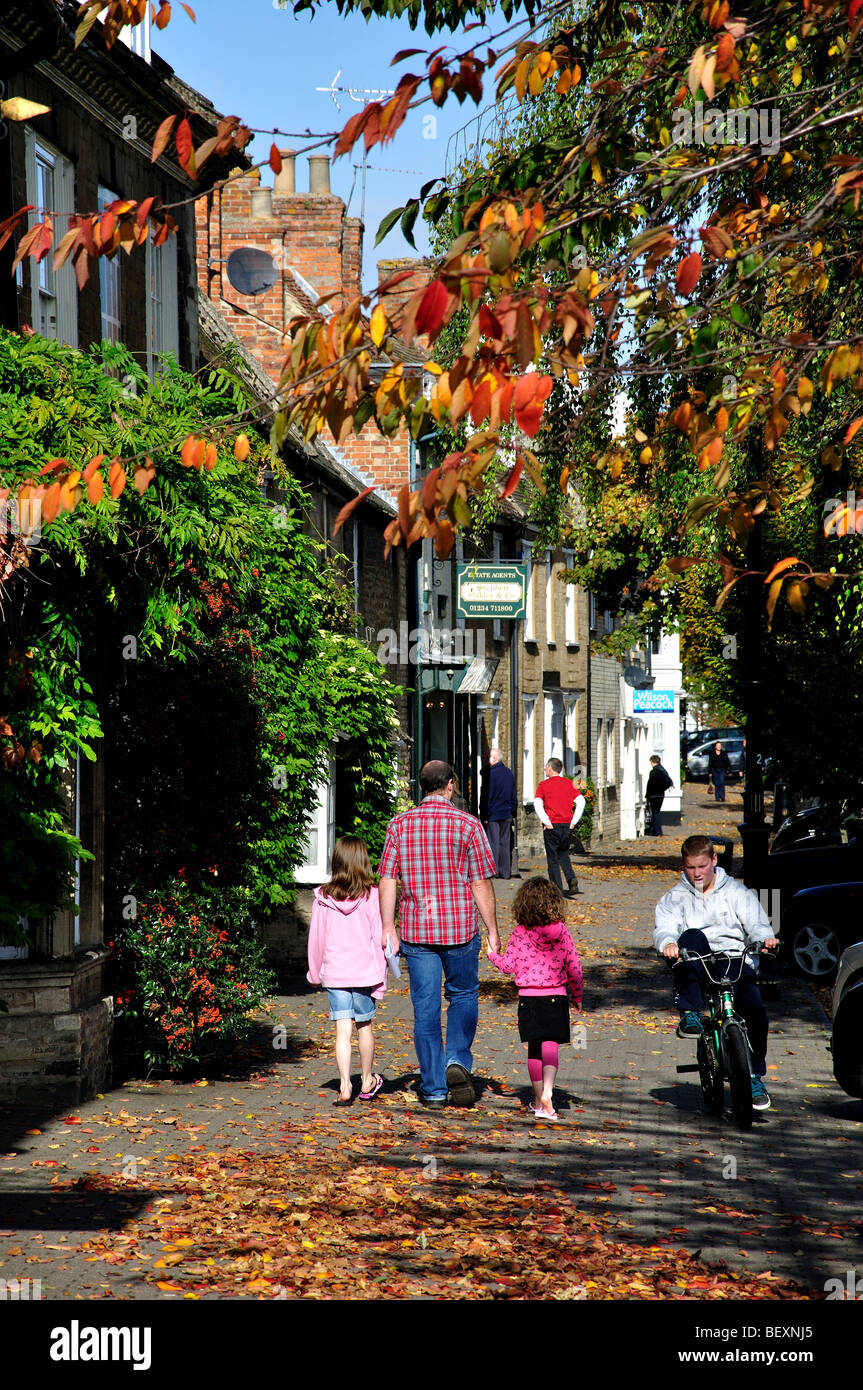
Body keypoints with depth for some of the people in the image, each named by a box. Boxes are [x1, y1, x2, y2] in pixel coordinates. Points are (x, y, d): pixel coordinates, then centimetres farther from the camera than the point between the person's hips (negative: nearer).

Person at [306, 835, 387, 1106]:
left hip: (334, 974, 1)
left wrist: (315, 973, 18)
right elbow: (379, 937, -6)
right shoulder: (371, 896, -9)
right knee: (364, 1026, 15)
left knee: (343, 1030, 1)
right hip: (365, 972, -1)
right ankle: (367, 1081, 28)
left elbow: (316, 938, 5)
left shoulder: (323, 898, -3)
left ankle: (345, 1085, -8)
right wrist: (380, 976, 1)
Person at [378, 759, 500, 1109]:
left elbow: (387, 880, 0)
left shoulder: (399, 825, 1)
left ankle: (434, 1089, 9)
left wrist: (388, 928, 5)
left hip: (416, 931, 2)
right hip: (460, 928, -2)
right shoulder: (467, 825, -6)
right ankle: (457, 1061, -1)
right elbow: (481, 884, -5)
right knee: (463, 995, 18)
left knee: (425, 1007, 7)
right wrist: (493, 931, 2)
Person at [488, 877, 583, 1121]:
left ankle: (539, 1099, 19)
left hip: (529, 997, 0)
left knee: (534, 1049, 11)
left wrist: (492, 954, 19)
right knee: (550, 1046, -2)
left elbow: (508, 966, -1)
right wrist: (577, 995, 13)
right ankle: (547, 1093, -23)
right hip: (556, 996, 0)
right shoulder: (561, 931, -4)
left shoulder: (520, 934, -6)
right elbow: (574, 967, -1)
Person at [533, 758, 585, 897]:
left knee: (553, 859, 4)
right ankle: (571, 879, -4)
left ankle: (558, 890, 1)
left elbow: (537, 803, -16)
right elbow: (581, 801, 0)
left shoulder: (543, 785, -2)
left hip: (552, 826, -4)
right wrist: (573, 821, 1)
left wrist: (546, 822, -14)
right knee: (564, 855, 19)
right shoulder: (568, 783, 8)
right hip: (566, 825, 4)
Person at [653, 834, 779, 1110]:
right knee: (692, 936, -33)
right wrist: (668, 943, -29)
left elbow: (754, 921, -1)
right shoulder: (674, 898, 14)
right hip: (697, 967, 0)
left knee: (755, 1012, -24)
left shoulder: (736, 892, 14)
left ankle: (755, 1076, -1)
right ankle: (689, 1015, -33)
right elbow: (664, 927, -4)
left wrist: (765, 937, -25)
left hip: (735, 960, 0)